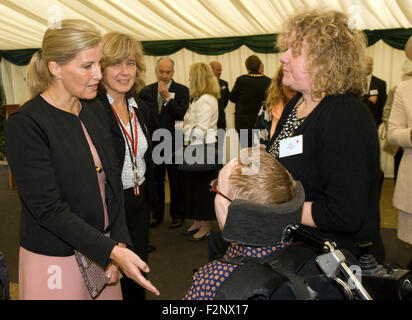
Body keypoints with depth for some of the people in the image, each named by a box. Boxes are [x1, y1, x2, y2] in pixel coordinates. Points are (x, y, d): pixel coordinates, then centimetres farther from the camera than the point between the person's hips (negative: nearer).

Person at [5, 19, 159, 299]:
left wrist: (120, 244, -6)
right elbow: (49, 209, -20)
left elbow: (113, 183, 4)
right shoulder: (25, 124, -17)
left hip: (103, 249, 6)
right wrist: (111, 251, -25)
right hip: (55, 261, -6)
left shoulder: (95, 110, 3)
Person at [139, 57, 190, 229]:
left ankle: (177, 215, 23)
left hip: (174, 144, -3)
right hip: (153, 143, 3)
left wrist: (167, 97, -20)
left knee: (176, 182, 7)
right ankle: (157, 214, 29)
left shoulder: (182, 90, -4)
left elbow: (184, 116, -16)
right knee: (156, 181, 14)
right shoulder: (146, 91, 6)